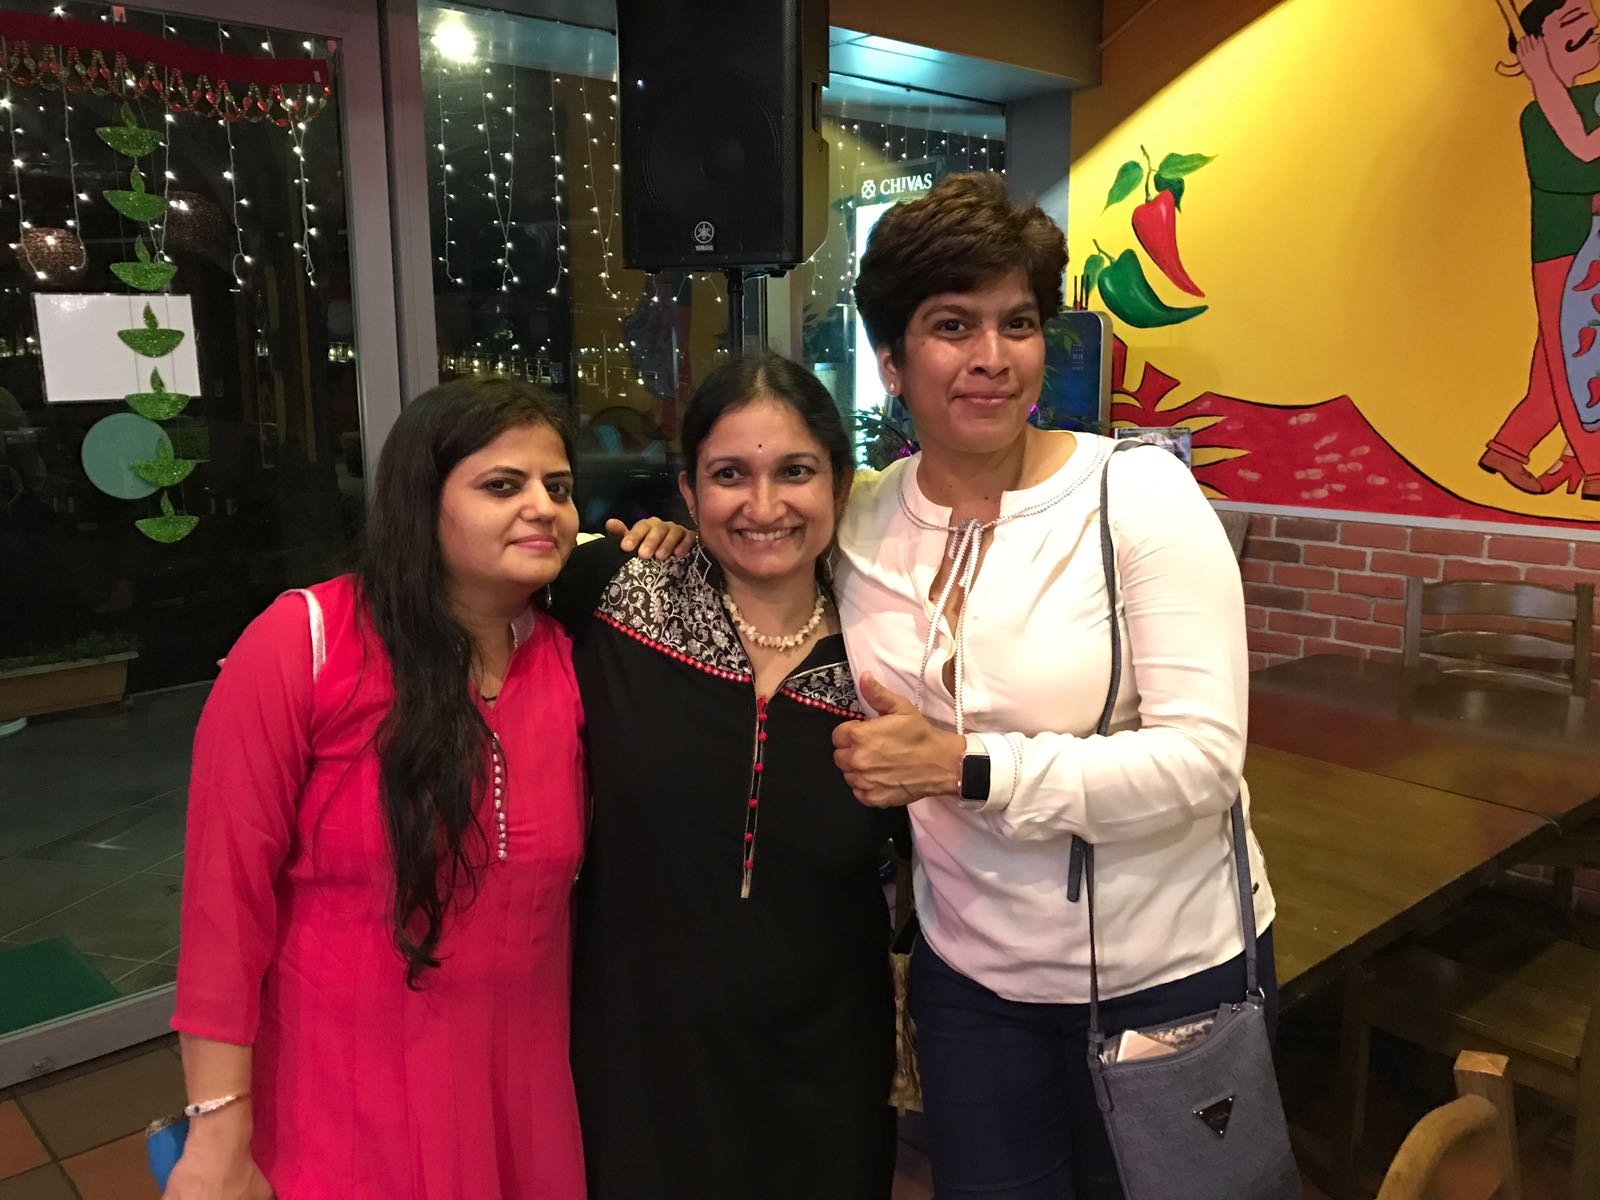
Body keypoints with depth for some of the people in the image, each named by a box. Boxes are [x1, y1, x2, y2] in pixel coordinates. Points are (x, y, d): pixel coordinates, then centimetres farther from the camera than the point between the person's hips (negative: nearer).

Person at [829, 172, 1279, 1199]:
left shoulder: (1142, 493, -16)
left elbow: (1204, 759, -22)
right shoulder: (864, 518, -5)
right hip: (971, 977, 3)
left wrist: (964, 766, -26)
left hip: (1166, 974, -3)